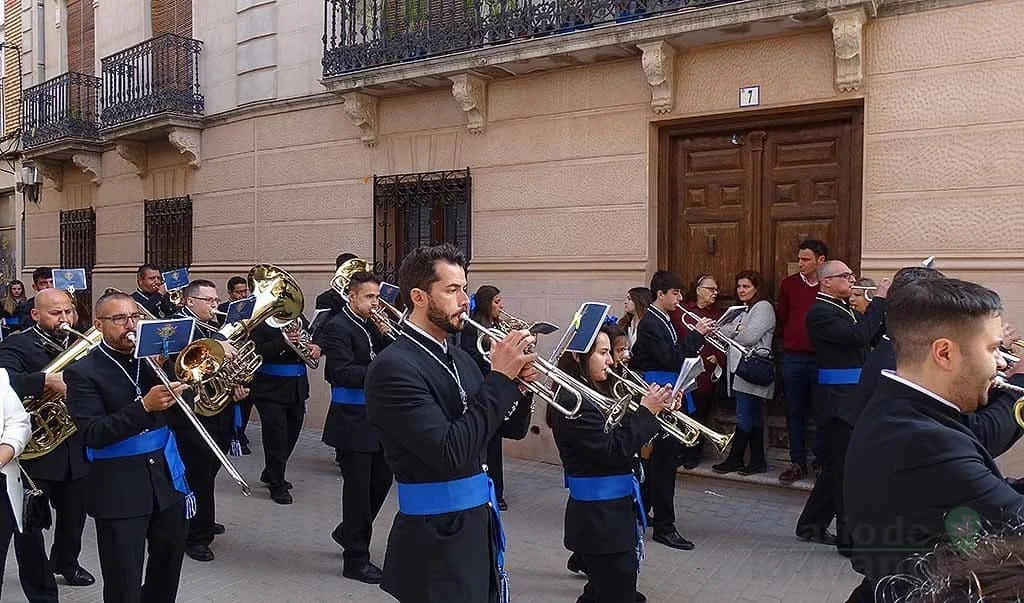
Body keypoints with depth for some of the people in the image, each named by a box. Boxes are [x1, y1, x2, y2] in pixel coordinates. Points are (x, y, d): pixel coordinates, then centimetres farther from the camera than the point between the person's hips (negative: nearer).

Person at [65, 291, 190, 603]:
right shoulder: (83, 372, -8)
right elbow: (93, 434, -18)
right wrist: (145, 407, -29)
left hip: (167, 478, 5)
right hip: (119, 490, -5)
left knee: (168, 572, 19)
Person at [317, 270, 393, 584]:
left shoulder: (371, 325, 10)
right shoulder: (338, 327, -14)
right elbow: (343, 373, -24)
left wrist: (387, 337, -6)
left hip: (375, 420, 8)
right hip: (352, 422, -8)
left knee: (381, 480, 16)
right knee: (358, 488, 1)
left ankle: (348, 533, 38)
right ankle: (356, 560, 16)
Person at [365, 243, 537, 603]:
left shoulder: (458, 357, 8)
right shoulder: (395, 367, -18)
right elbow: (450, 453, -26)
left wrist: (516, 383, -6)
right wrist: (499, 377, -22)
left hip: (482, 524, 8)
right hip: (438, 539, -8)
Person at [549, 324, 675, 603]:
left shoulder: (595, 391, 9)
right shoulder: (572, 400, -20)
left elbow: (622, 438, 11)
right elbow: (613, 451, -24)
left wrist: (656, 410, -2)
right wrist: (646, 411, -18)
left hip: (613, 509, 10)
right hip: (598, 517, -10)